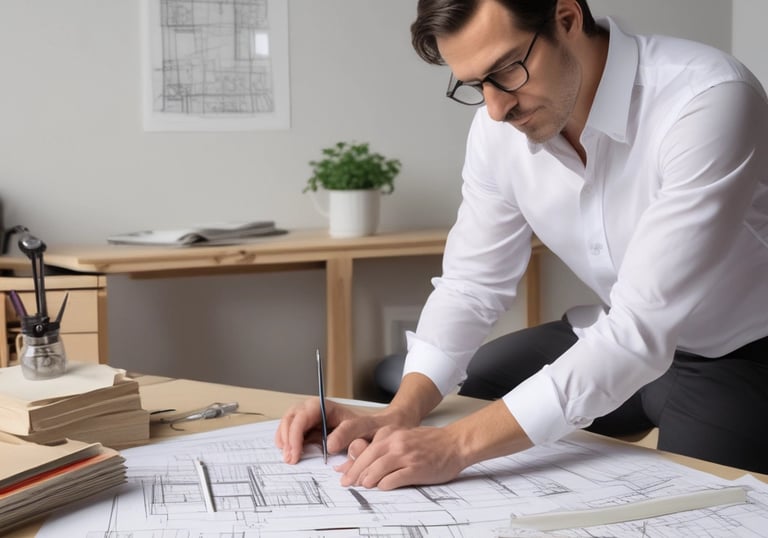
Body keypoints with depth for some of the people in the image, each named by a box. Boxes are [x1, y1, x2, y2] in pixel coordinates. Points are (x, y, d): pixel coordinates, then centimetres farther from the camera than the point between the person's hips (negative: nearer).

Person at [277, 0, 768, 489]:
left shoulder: (709, 101, -32)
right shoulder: (500, 126, -12)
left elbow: (643, 329, -36)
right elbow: (472, 283, -3)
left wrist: (459, 444, -40)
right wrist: (399, 415, -19)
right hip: (615, 336, 5)